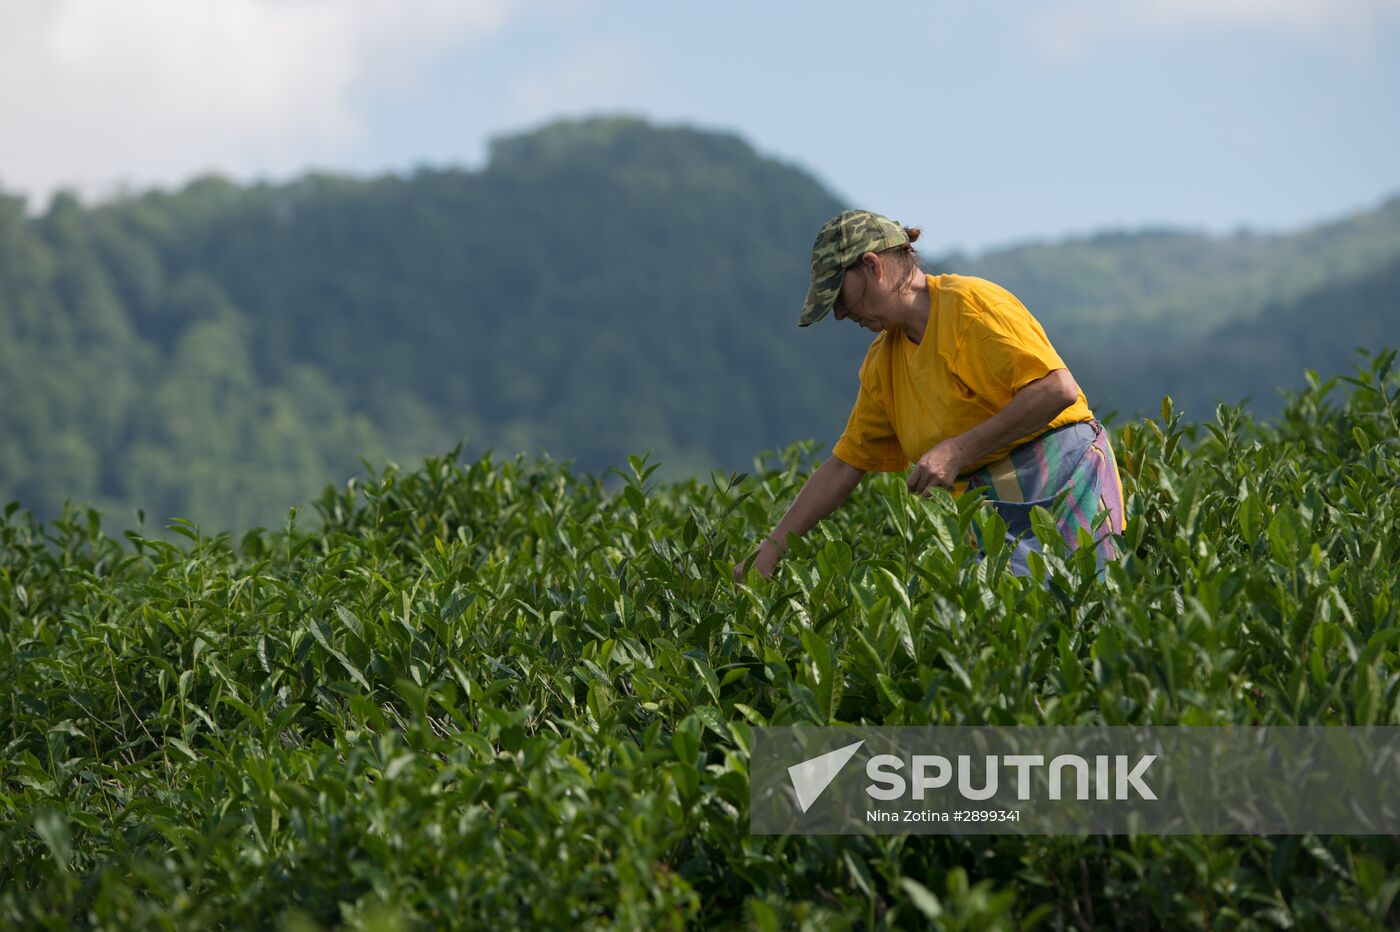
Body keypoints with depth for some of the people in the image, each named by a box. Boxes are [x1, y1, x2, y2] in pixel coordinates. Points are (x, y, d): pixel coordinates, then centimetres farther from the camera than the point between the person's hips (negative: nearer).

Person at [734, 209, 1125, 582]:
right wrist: (770, 550, 13)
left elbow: (1058, 389, -20)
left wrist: (958, 450, -19)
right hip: (991, 512, 7)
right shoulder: (883, 361, 13)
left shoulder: (969, 303, -11)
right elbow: (844, 464, 18)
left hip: (1063, 484, -7)